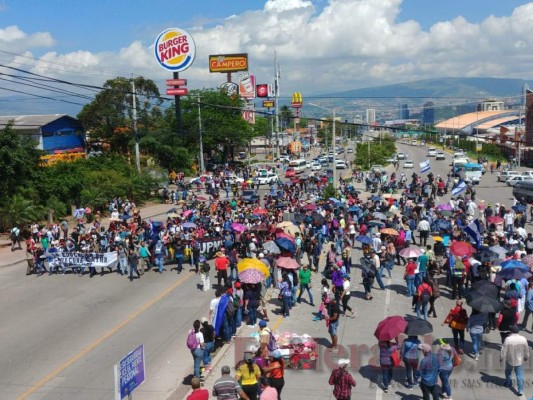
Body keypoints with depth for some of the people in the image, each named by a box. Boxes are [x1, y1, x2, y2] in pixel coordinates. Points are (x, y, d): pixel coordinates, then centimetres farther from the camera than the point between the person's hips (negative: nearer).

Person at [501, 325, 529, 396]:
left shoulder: (508, 339, -24)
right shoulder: (523, 339, -14)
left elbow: (504, 350, -18)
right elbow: (526, 350, 0)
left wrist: (501, 358, -3)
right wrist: (526, 357, 18)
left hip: (510, 360, -2)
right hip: (519, 360, 2)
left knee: (508, 371, 22)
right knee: (519, 374, 11)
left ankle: (508, 383, 41)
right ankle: (520, 390, 8)